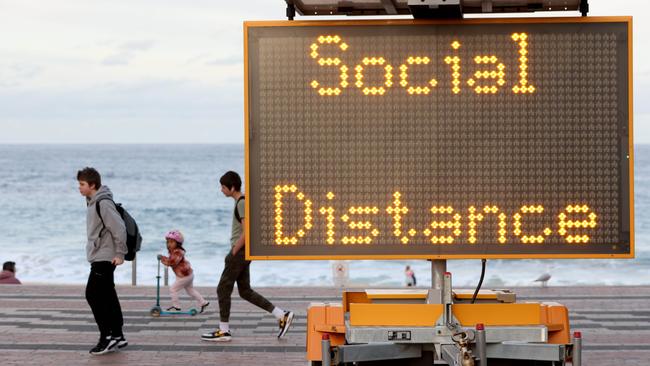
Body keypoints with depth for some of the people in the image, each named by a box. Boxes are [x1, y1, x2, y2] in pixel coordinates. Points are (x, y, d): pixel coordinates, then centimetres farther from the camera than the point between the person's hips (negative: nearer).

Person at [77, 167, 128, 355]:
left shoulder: (103, 203, -17)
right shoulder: (93, 203, 12)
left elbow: (119, 228, -21)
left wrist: (120, 253, -17)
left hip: (104, 258, -10)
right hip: (99, 257, 10)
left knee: (93, 295, -10)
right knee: (107, 297, 11)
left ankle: (106, 336, -7)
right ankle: (117, 336, 17)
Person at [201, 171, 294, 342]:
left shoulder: (242, 203, -16)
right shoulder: (242, 202, 14)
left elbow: (246, 232, -22)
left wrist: (233, 253, -16)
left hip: (240, 251, -10)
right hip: (242, 252, 10)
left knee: (223, 289, -2)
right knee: (245, 291, 11)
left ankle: (223, 331, 4)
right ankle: (282, 316, 10)